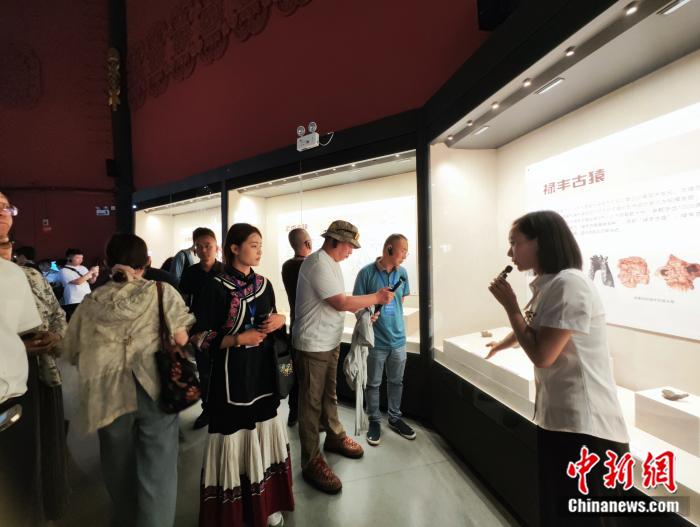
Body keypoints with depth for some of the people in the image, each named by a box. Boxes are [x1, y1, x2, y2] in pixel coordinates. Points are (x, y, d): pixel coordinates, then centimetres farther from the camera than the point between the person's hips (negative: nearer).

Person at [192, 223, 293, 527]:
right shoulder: (216, 288, -11)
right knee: (234, 440, 4)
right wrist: (238, 339, -20)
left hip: (263, 373, 5)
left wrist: (280, 320, -5)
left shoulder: (263, 284, 6)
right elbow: (199, 337, -10)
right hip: (232, 376, -5)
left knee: (263, 435, 15)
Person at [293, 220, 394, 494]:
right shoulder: (318, 264, -22)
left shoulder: (331, 262, 10)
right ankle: (311, 462, 20)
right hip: (313, 345, -9)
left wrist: (366, 306, -2)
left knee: (329, 394, 24)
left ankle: (334, 437, 43)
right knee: (312, 402, 5)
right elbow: (341, 303, -24)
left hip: (330, 342, 10)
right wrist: (377, 297, -14)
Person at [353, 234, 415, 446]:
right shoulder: (367, 273, -14)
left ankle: (395, 418, 39)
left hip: (398, 338, 4)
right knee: (373, 384, 13)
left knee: (396, 381, 19)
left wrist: (393, 317, 8)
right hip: (375, 340, -4)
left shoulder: (402, 273, -1)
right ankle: (374, 421, 33)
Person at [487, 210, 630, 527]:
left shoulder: (569, 284, -20)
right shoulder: (548, 284, 11)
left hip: (584, 428, -9)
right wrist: (500, 344, 46)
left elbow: (542, 355, -22)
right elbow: (531, 330, 29)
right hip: (558, 419, 9)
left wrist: (509, 305, -11)